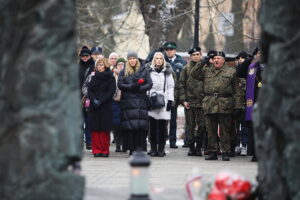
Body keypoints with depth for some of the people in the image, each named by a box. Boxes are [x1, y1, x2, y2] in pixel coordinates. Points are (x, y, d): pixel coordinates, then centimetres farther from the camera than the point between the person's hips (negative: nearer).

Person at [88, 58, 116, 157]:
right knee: (95, 128, -2)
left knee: (105, 129, -5)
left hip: (106, 106, -3)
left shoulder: (110, 78, 2)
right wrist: (94, 100, -10)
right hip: (94, 107, 3)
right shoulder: (94, 77, 15)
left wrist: (101, 101, -15)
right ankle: (96, 150, 1)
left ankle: (104, 150, 0)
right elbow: (89, 90, 8)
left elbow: (111, 91, -7)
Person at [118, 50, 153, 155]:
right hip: (127, 102, 0)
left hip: (141, 101, 0)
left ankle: (140, 148, -8)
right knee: (129, 126, -5)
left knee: (141, 125, -8)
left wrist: (139, 88, -12)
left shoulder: (143, 71, 11)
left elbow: (150, 84, 4)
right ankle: (132, 149, -2)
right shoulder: (123, 72, 12)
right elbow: (120, 84, 1)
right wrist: (131, 86, -13)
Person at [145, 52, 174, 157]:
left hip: (163, 101, 0)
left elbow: (170, 86, 11)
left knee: (163, 126, -4)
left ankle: (161, 148, 1)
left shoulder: (167, 72, 11)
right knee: (152, 126, -2)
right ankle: (153, 148, 3)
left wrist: (170, 100, 2)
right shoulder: (149, 70, 9)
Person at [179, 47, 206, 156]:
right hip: (190, 102, 0)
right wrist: (183, 99, -2)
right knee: (191, 126, 2)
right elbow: (181, 85, 7)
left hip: (202, 102, 0)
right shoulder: (186, 69, 7)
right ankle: (191, 147, 9)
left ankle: (198, 147, 9)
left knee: (202, 126, -2)